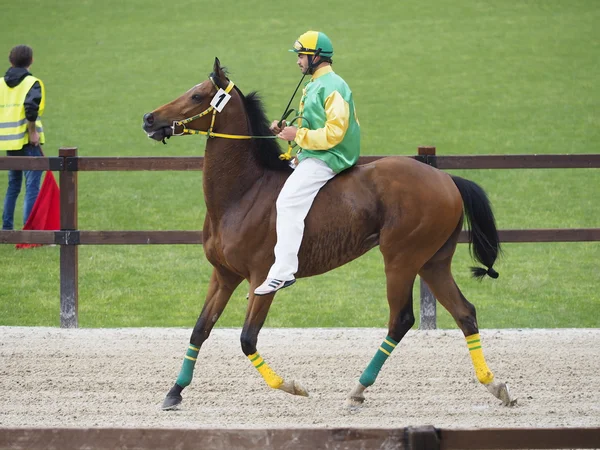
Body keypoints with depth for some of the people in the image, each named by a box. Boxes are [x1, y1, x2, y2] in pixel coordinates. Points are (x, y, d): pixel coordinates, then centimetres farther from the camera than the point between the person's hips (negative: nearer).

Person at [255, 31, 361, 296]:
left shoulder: (333, 88, -16)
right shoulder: (314, 85, 17)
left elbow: (333, 133, -24)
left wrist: (298, 135, -20)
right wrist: (286, 130, 8)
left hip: (327, 159, -11)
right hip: (310, 155, 11)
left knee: (289, 201, -25)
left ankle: (283, 271, -30)